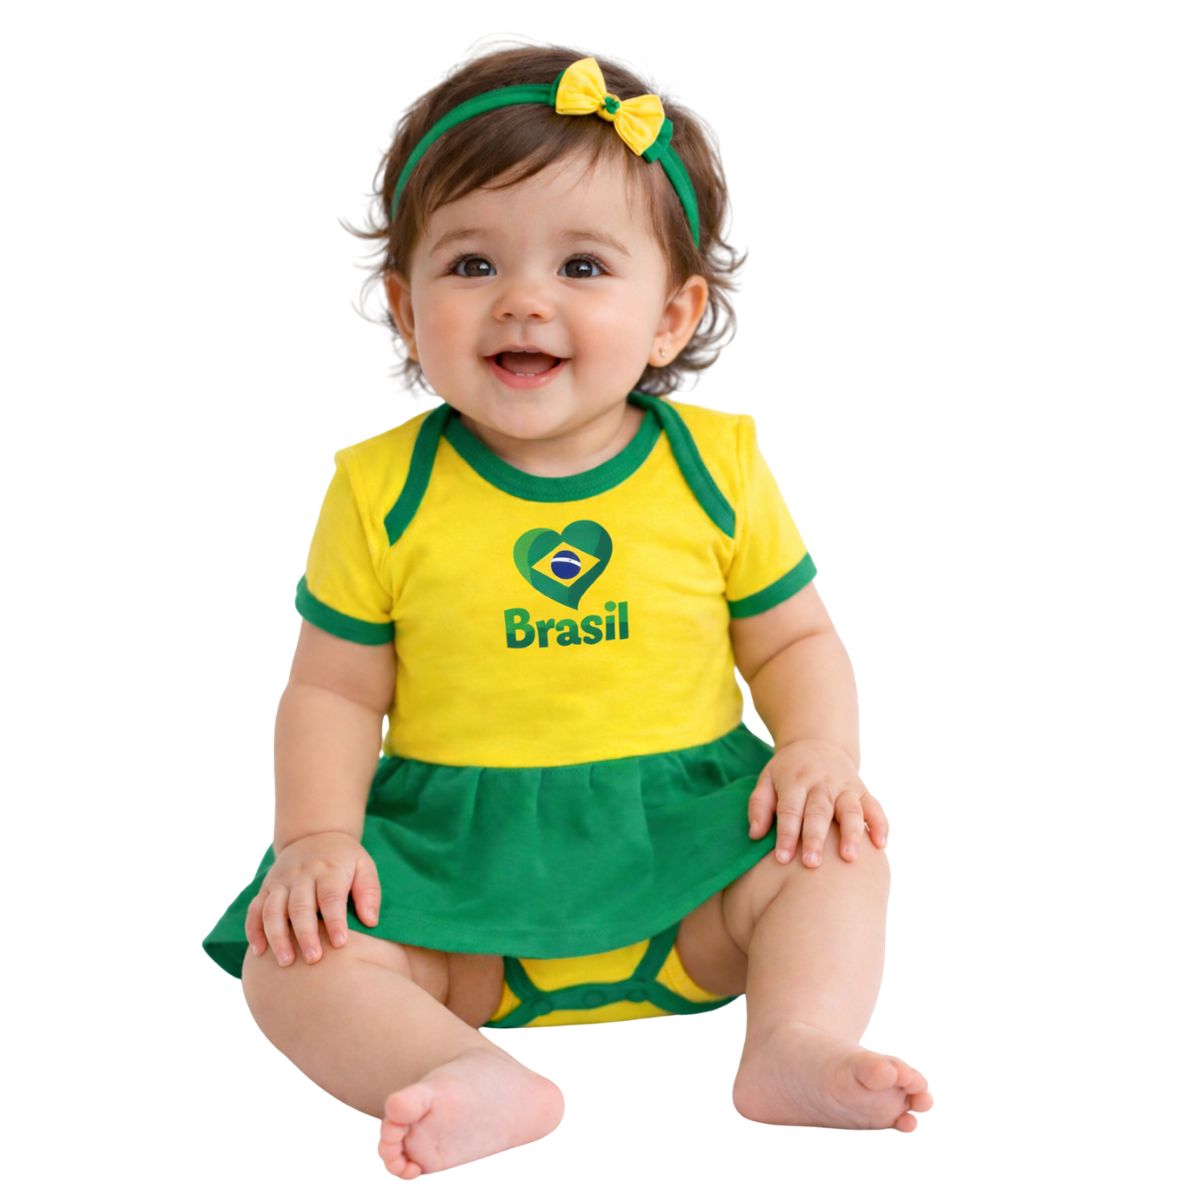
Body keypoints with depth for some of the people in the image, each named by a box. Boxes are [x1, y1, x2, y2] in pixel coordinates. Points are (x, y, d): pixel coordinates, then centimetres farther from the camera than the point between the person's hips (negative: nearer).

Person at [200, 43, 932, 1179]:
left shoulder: (716, 468, 0)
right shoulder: (382, 492, -2)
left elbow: (795, 642, 8)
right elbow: (333, 692, 3)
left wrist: (818, 751, -12)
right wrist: (317, 835, -14)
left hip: (686, 833, 1)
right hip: (457, 863, 0)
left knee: (836, 858, -22)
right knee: (293, 958, -23)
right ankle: (480, 1081, -43)